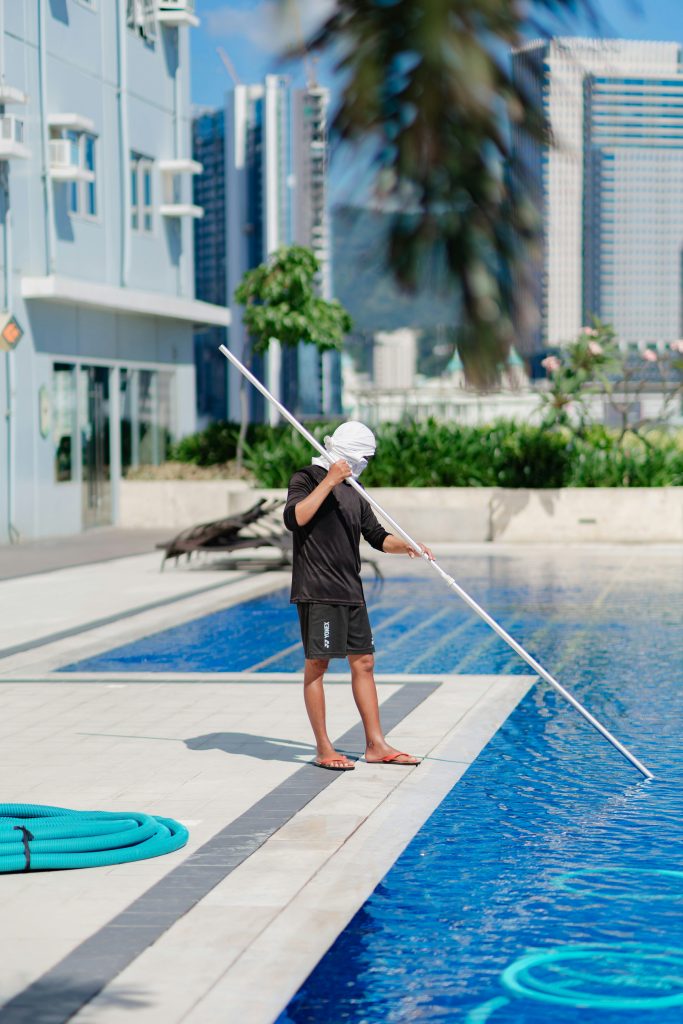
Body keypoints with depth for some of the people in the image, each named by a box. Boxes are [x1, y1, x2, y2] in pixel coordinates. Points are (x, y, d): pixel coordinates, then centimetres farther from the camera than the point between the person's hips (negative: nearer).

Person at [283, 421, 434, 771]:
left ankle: (376, 745, 13)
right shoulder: (306, 479, -5)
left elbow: (377, 536, 21)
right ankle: (323, 749, 0)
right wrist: (328, 482, -21)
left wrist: (405, 546, 1)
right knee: (317, 664, -4)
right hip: (317, 590, -8)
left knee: (363, 662, 8)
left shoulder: (351, 492, 19)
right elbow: (294, 518, -22)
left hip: (350, 591, 8)